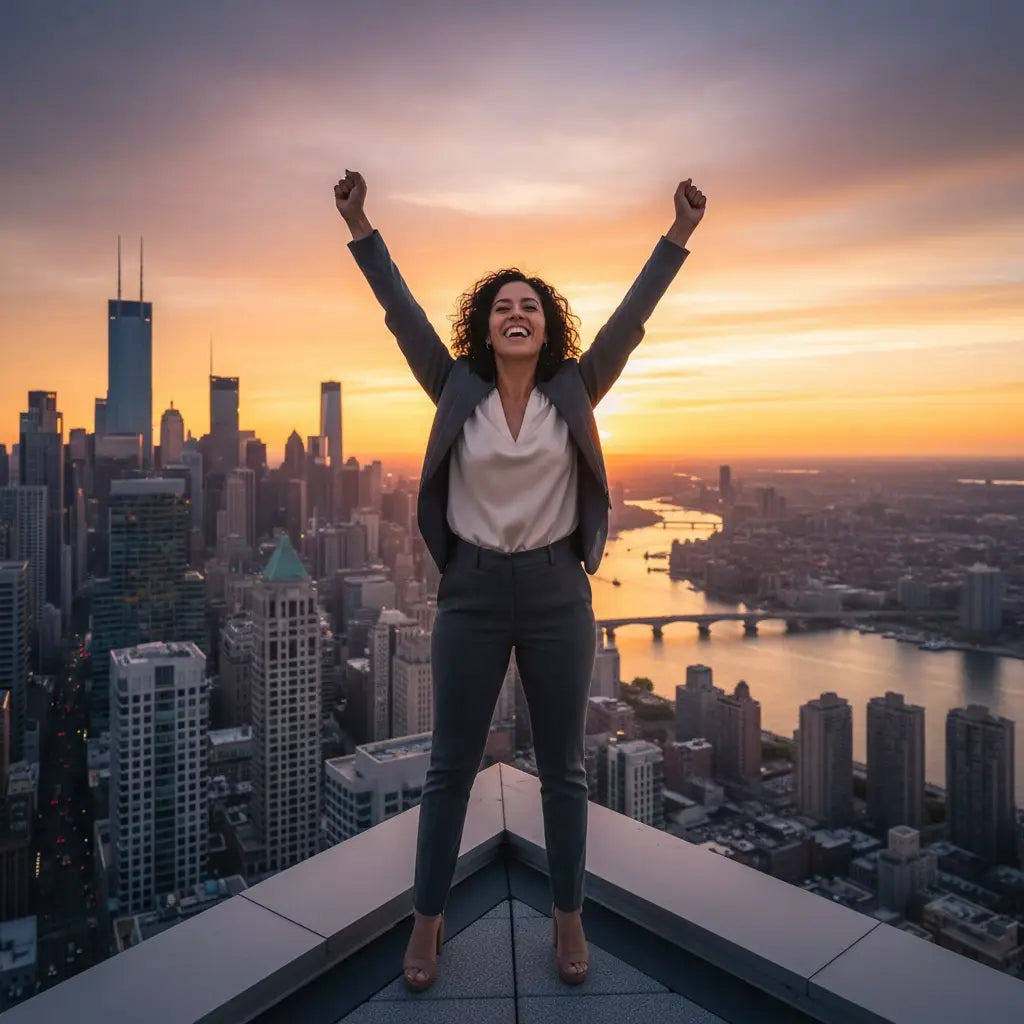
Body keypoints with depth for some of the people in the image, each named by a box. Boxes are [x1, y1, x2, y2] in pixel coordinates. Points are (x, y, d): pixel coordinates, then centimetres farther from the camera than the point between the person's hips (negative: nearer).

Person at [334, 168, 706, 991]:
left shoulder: (575, 391, 1)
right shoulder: (456, 391, 1)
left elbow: (631, 318, -3)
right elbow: (403, 314, -3)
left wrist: (679, 237, -8)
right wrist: (361, 230, -9)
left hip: (557, 591, 0)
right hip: (472, 591, 0)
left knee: (563, 766, 13)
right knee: (451, 764, 11)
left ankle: (569, 916, 33)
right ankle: (429, 918, 31)